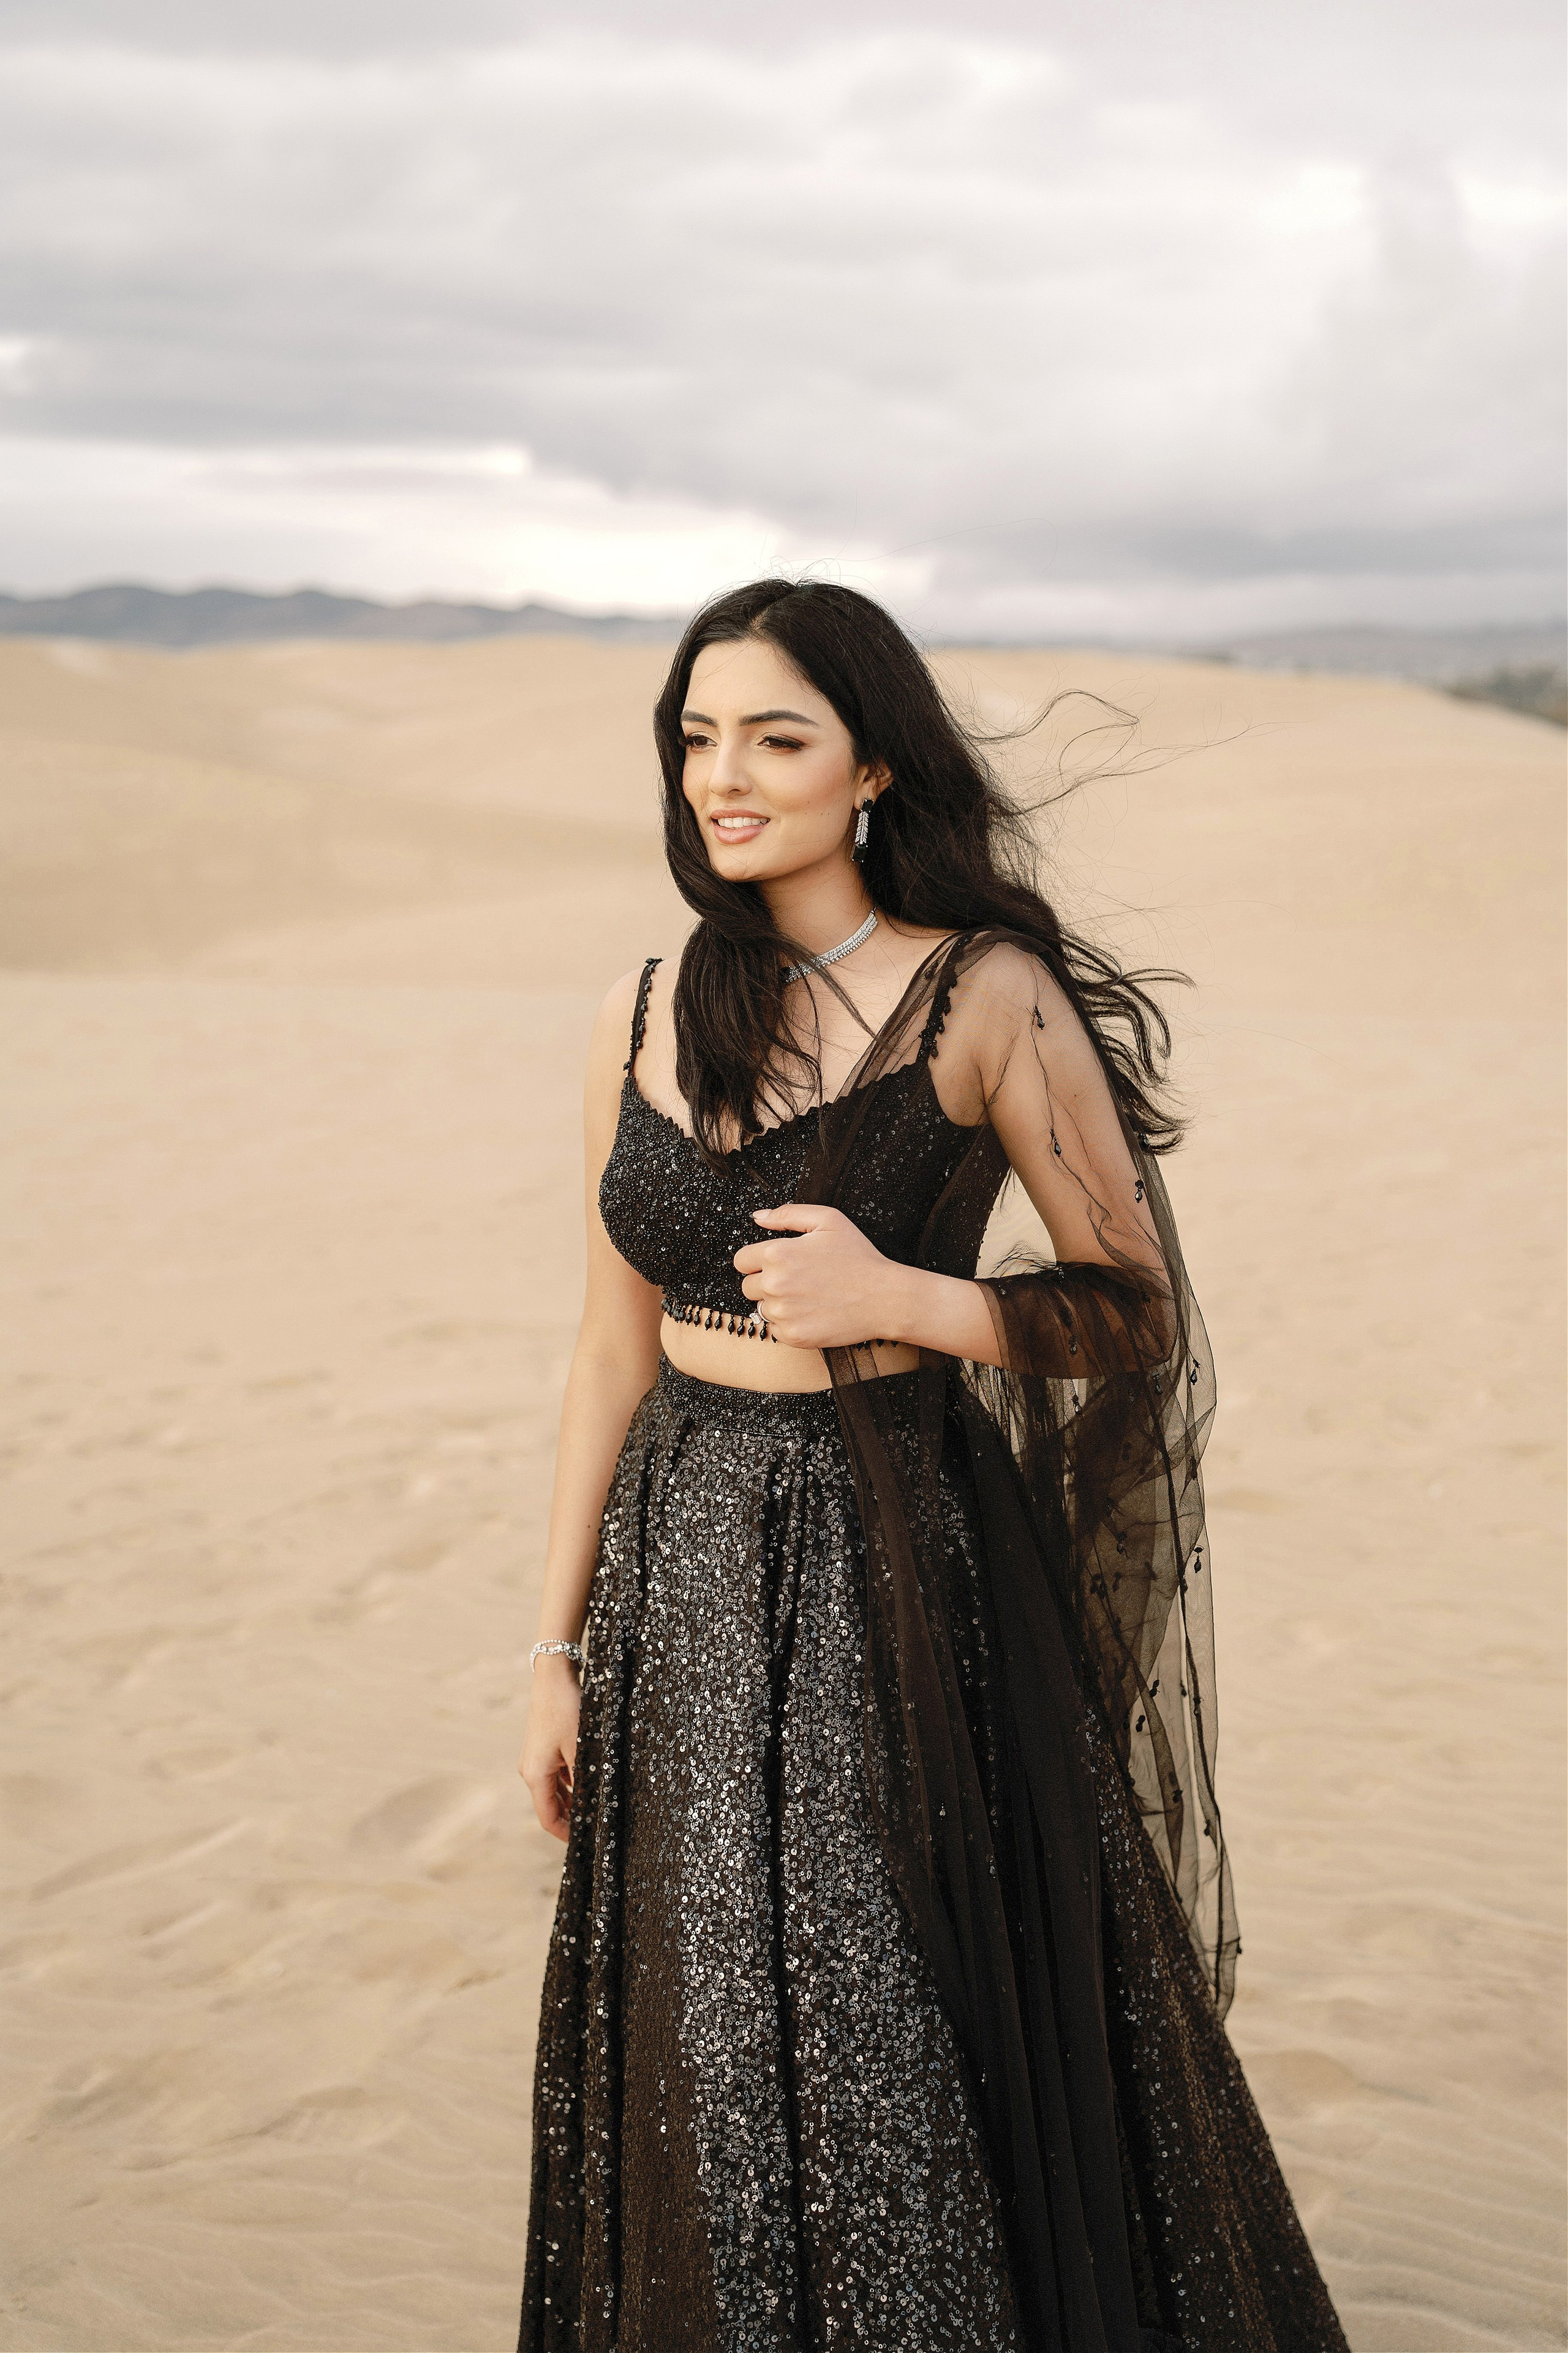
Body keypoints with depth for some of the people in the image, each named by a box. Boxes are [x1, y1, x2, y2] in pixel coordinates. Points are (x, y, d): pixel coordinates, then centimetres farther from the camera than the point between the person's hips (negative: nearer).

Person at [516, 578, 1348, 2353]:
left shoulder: (992, 997, -8)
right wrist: (560, 1651, 11)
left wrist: (901, 1299, -20)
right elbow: (614, 1353, 11)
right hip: (691, 1572, 5)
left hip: (906, 1561, -4)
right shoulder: (644, 1021, 5)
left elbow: (1141, 1312, -5)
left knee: (919, 2058, 2)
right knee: (715, 2061, 13)